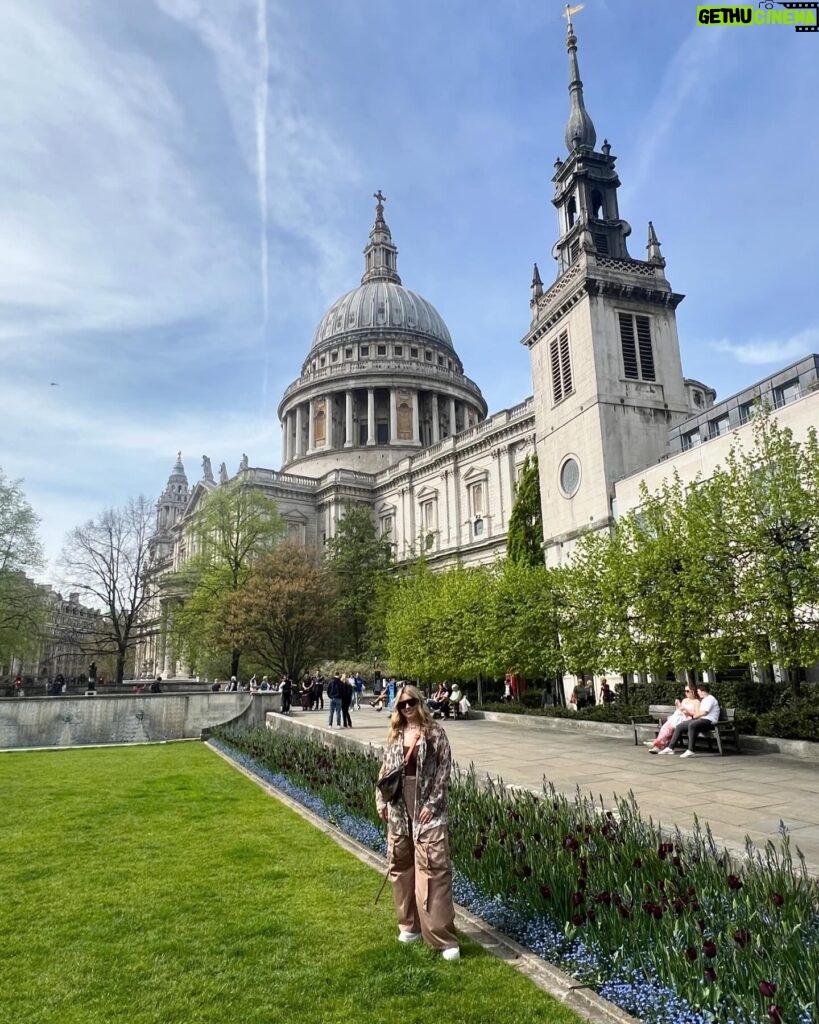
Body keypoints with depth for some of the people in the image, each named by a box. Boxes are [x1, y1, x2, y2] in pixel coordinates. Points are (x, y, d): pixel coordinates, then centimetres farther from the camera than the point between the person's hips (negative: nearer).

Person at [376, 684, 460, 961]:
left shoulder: (434, 733, -6)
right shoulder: (394, 735, 7)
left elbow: (444, 770, -8)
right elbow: (385, 769, 12)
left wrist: (432, 804, -13)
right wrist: (381, 802, 6)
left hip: (426, 808, -5)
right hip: (398, 808, 5)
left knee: (433, 869, -6)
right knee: (401, 867, 13)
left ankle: (444, 937, 2)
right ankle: (410, 924, 30)